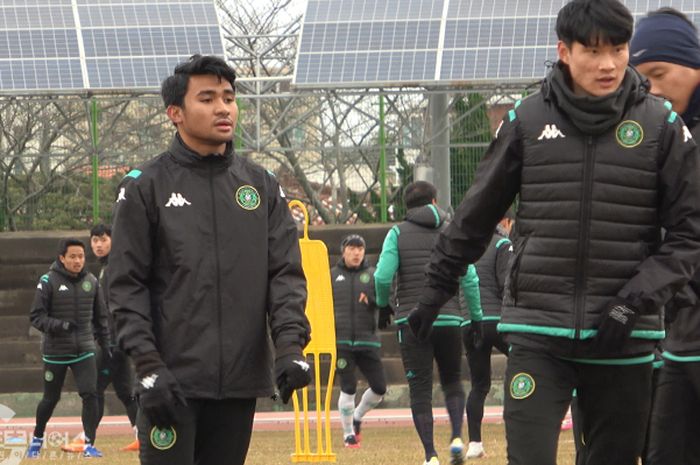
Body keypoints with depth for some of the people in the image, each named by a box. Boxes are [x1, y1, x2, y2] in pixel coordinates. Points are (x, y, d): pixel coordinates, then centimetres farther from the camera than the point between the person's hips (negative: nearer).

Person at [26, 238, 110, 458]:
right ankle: (37, 438, 34)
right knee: (51, 399, 10)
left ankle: (89, 445, -7)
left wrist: (105, 343, 11)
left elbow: (100, 317, 15)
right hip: (55, 352, -2)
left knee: (90, 395, -12)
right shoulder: (49, 281, -9)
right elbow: (36, 316, -9)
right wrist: (59, 325, -23)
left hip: (84, 350, 2)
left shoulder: (91, 281, 4)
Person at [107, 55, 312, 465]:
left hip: (241, 380, 4)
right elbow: (127, 287, -2)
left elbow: (285, 273, 8)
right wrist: (148, 365, -12)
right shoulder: (146, 187, 1)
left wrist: (291, 343, -8)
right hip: (173, 380, -4)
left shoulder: (262, 185, 12)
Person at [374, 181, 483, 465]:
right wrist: (477, 317, 10)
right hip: (449, 321, 1)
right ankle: (456, 438, -2)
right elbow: (470, 279, 2)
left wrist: (383, 304, 10)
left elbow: (382, 276, -8)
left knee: (420, 389, 3)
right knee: (452, 381, 19)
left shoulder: (397, 233, 3)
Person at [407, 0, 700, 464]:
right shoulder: (527, 121, 2)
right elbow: (476, 215, 14)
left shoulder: (661, 125, 1)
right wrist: (437, 286, 18)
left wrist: (637, 299, -10)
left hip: (622, 339, 0)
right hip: (538, 333, 0)